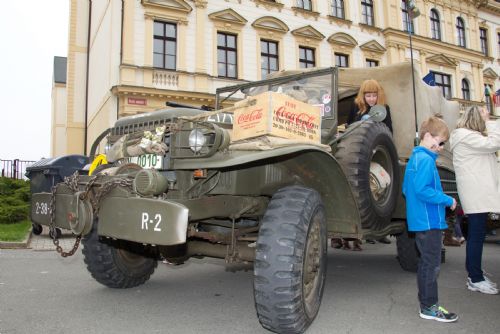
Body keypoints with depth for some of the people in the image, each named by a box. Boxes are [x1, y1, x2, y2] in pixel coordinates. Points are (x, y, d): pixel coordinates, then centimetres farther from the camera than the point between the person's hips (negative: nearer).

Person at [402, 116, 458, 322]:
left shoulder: (414, 158, 15)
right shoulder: (426, 160, -16)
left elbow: (407, 189, 20)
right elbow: (422, 189, -27)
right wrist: (448, 200, -16)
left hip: (419, 221, 10)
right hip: (430, 221, -10)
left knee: (425, 263, 17)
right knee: (432, 264, -1)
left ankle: (426, 303, 27)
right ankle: (430, 307, 9)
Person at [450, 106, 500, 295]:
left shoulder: (470, 136, 21)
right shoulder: (464, 135, -11)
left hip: (478, 193, 11)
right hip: (475, 193, -11)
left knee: (476, 235, 14)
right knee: (477, 235, -7)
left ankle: (475, 275, 23)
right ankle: (475, 280, 1)